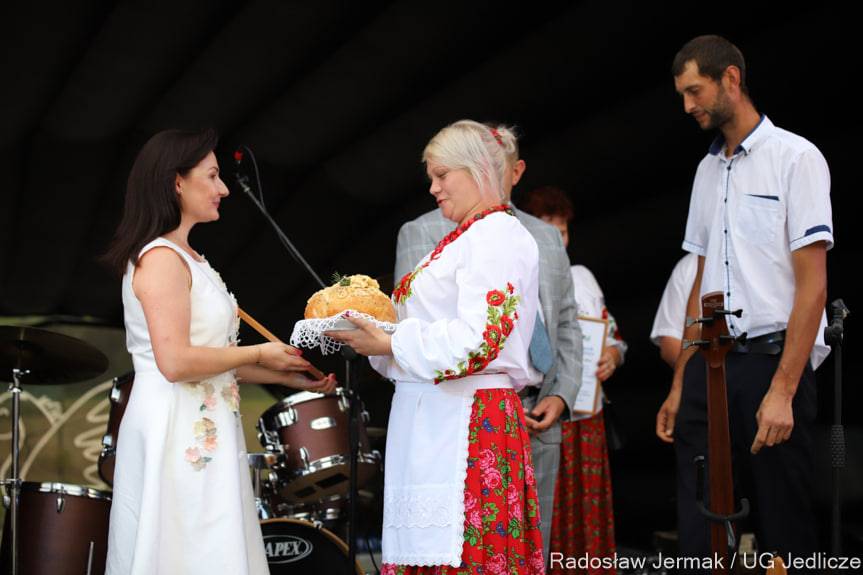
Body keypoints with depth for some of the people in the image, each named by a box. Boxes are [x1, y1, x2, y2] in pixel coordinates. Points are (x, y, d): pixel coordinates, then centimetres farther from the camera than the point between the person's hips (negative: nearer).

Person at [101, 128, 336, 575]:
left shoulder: (188, 259, 17)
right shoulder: (160, 258, -12)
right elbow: (175, 362, -22)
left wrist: (288, 376, 12)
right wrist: (259, 354, -10)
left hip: (201, 434, 9)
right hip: (174, 434, -9)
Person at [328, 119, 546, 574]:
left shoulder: (499, 235, -7)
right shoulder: (461, 241, 21)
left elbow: (477, 339, -19)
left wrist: (388, 345, -14)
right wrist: (374, 336, 7)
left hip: (467, 426, -9)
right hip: (429, 423, 9)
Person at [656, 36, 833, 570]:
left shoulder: (795, 157, -4)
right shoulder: (708, 170, 16)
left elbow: (812, 285, -10)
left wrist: (782, 391, -16)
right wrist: (680, 385, 15)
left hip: (771, 361, -6)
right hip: (709, 365, 6)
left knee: (784, 527, -2)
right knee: (700, 530, 4)